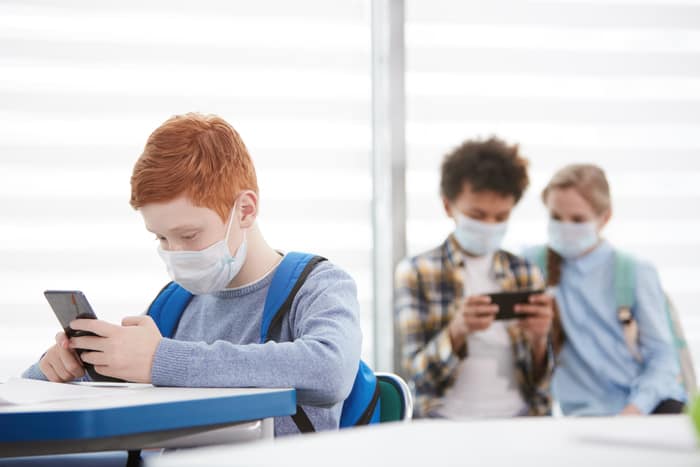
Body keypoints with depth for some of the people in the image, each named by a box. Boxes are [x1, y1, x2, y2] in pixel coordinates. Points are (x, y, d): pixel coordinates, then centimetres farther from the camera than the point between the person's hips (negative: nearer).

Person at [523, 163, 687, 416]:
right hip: (585, 414, 0)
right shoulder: (534, 264, 8)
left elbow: (661, 354, 2)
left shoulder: (636, 273, 5)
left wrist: (636, 407, -13)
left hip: (650, 405, 1)